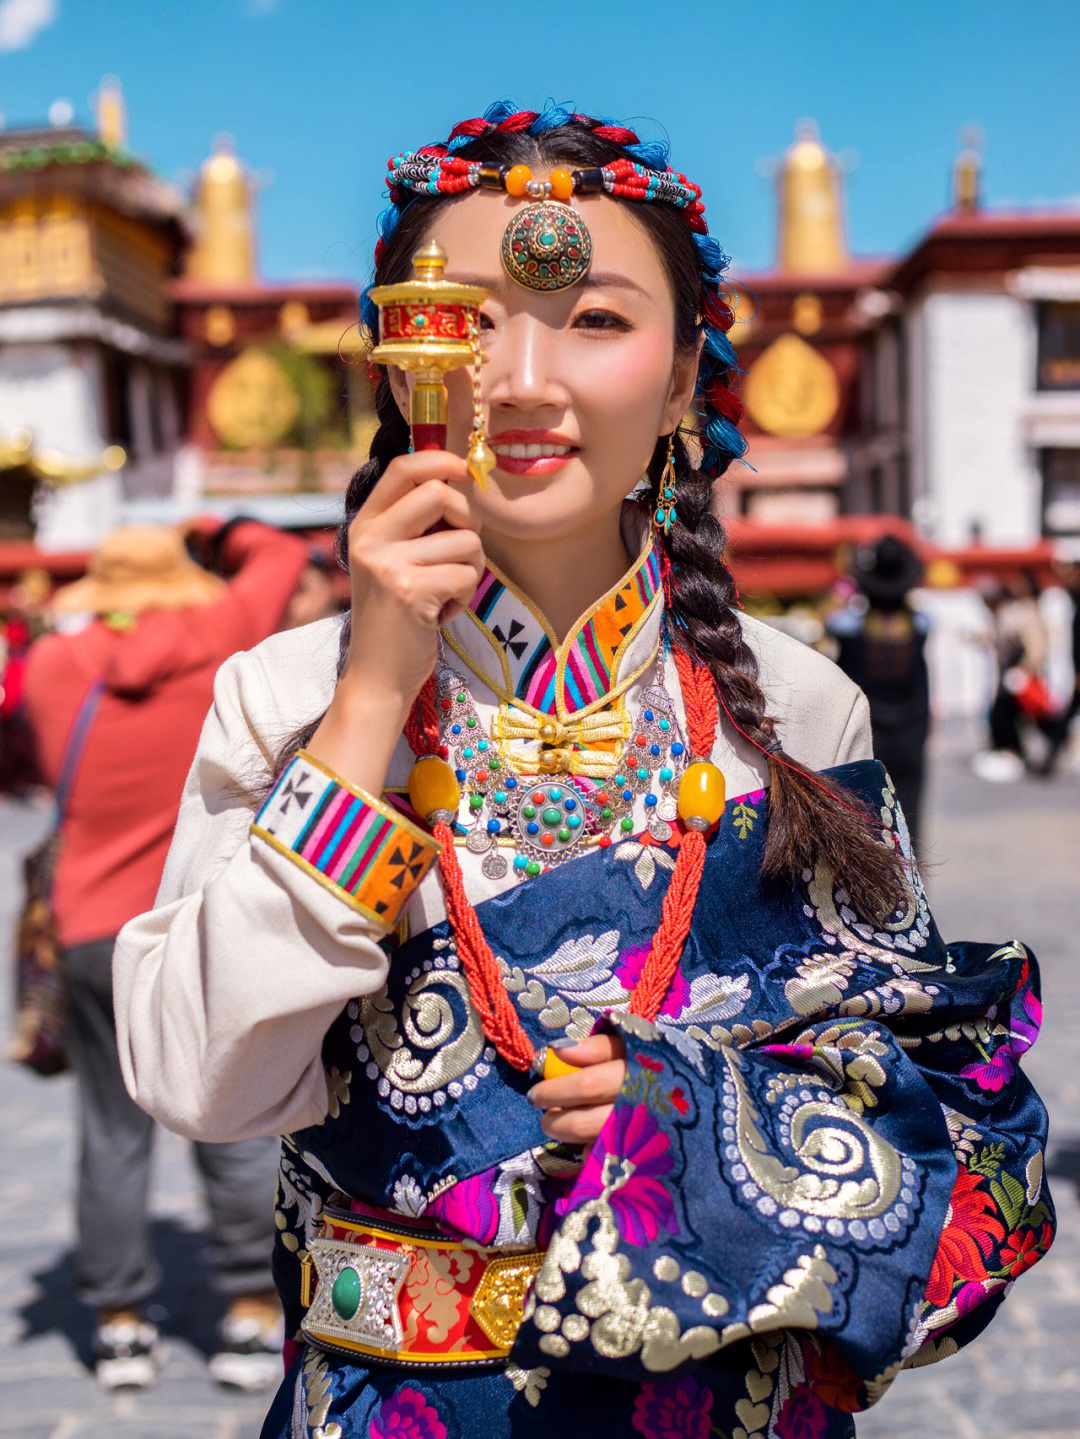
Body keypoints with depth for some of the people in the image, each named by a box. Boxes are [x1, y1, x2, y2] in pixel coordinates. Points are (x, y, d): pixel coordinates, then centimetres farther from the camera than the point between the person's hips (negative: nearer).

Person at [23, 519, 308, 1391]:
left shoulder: (55, 668, 1)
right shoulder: (214, 642, -4)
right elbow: (282, 556, 11)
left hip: (94, 935, 2)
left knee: (113, 1137, 9)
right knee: (236, 1130, 7)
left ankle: (121, 1324, 16)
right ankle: (253, 1314, 11)